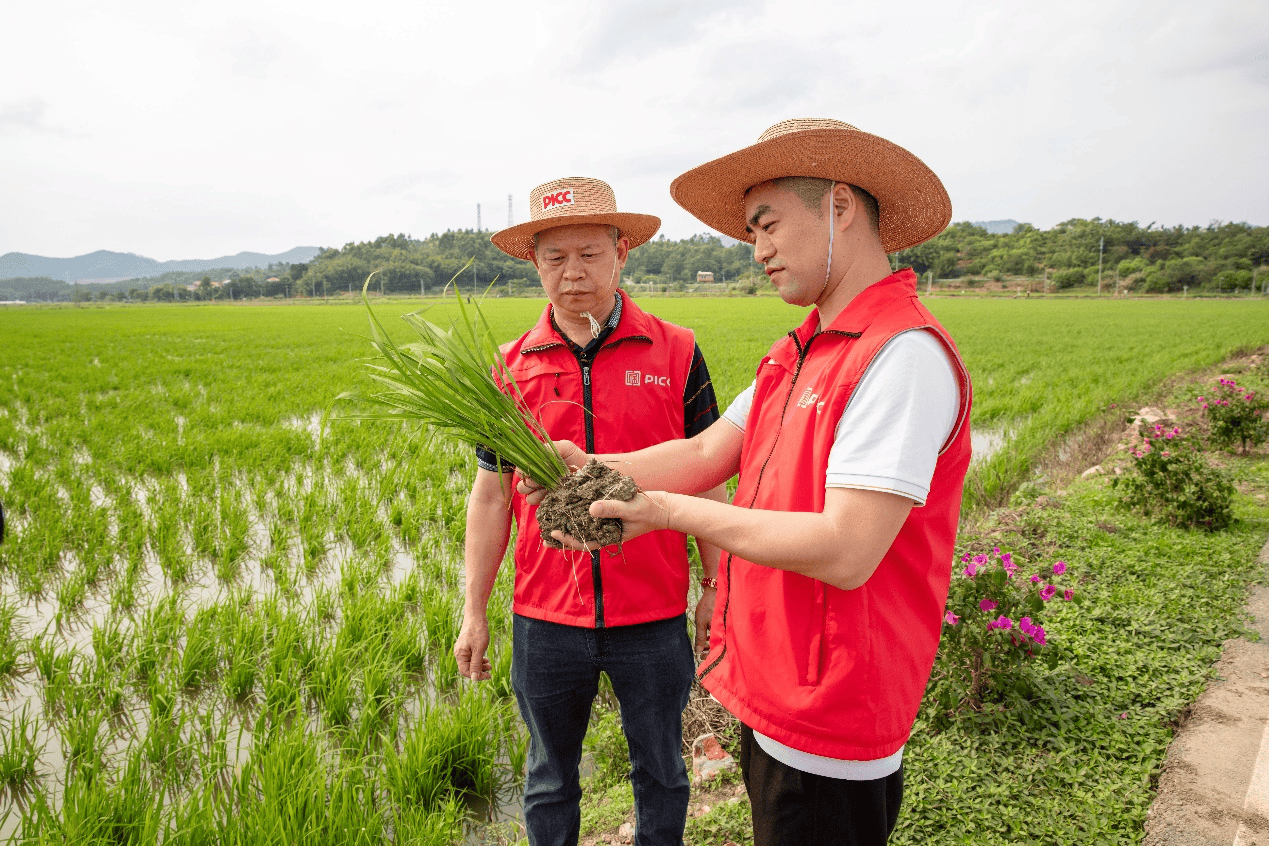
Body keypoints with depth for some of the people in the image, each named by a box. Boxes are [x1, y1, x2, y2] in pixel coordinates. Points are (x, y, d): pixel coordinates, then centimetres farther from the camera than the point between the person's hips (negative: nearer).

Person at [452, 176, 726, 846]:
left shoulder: (674, 352, -5)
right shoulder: (514, 366, 0)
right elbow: (491, 494, 5)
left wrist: (715, 585, 1)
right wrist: (473, 612, 5)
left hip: (653, 616, -1)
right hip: (544, 621, 2)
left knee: (661, 773, 19)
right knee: (549, 780, 21)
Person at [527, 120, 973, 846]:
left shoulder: (905, 355, -22)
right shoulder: (802, 353, 10)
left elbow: (846, 553, -28)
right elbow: (706, 454, 6)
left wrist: (670, 511, -21)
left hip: (828, 728, -8)